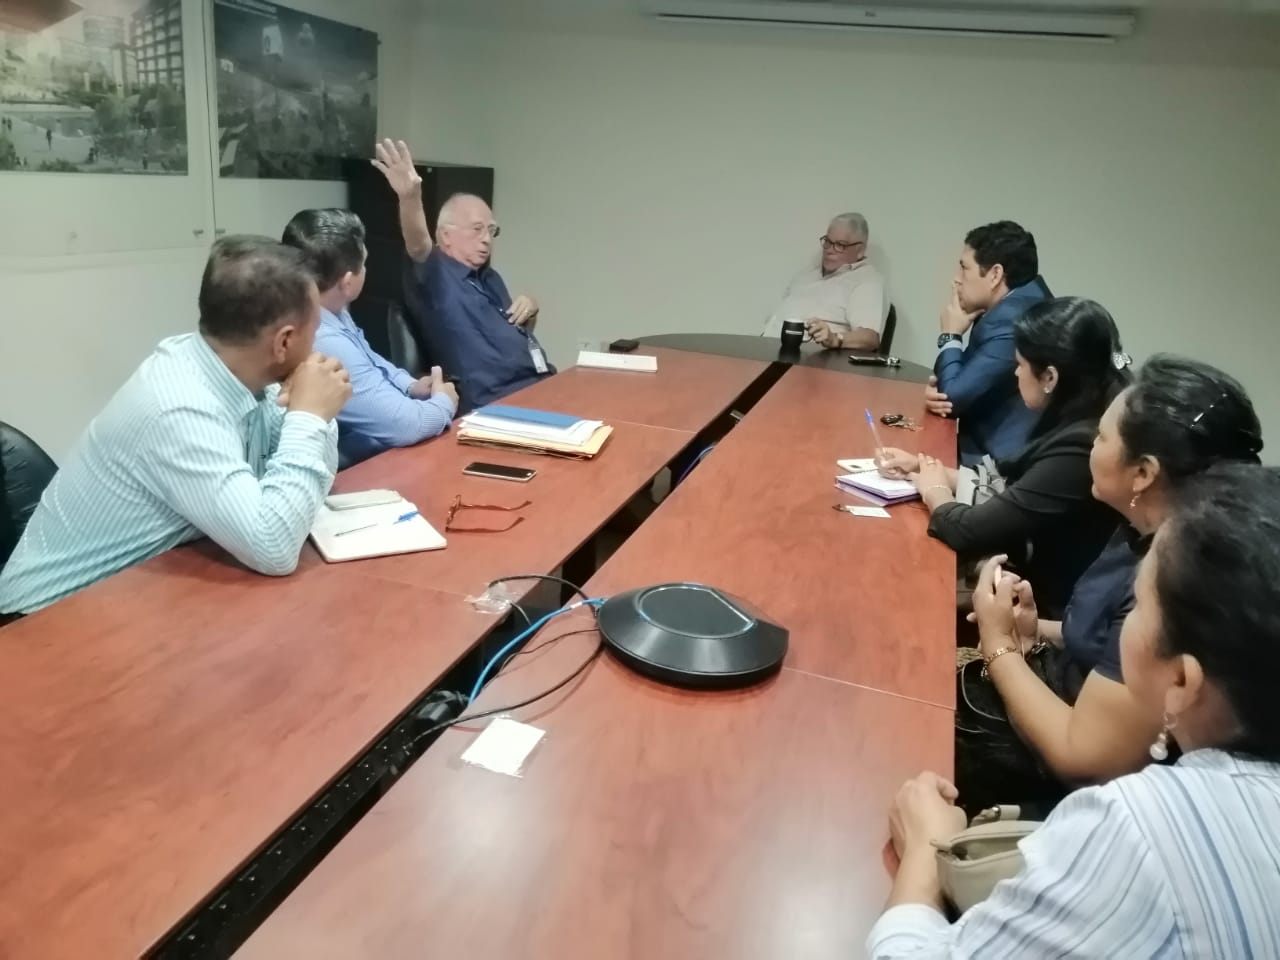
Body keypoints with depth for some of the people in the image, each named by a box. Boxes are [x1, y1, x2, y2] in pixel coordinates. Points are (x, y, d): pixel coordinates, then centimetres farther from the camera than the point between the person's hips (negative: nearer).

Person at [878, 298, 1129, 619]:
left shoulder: (1077, 452, -28)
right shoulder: (1077, 426, 0)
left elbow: (969, 531, -25)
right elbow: (1006, 489, 11)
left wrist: (934, 490, -5)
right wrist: (924, 468, 5)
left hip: (1053, 615, -7)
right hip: (1039, 592, 7)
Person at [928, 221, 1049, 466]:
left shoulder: (1011, 319, -22)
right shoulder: (1017, 303, 9)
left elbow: (954, 396, -19)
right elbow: (963, 387, 12)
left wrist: (950, 335, -6)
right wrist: (936, 389, -8)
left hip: (1001, 459, -8)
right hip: (988, 444, 8)